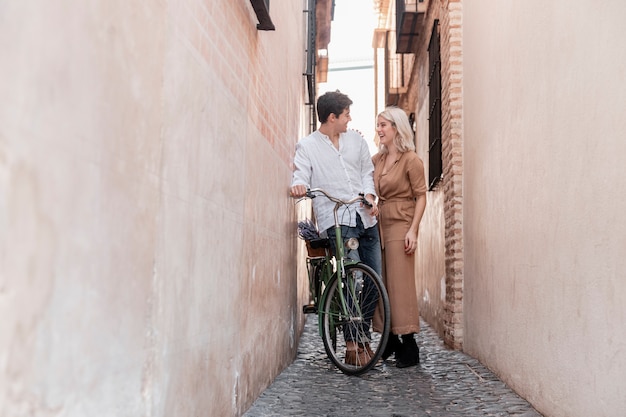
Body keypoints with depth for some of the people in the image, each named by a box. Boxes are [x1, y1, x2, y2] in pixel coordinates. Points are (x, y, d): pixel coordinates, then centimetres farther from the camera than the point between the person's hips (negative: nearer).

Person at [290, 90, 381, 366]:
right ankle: (353, 346, -10)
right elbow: (301, 175, -6)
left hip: (365, 217, 5)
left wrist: (370, 196, -2)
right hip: (336, 220, -5)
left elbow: (367, 172, 18)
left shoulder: (356, 140, 17)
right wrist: (299, 186, -30)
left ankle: (362, 339, 20)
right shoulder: (307, 146, 4)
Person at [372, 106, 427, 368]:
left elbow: (421, 196, -8)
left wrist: (413, 230, -15)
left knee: (400, 283, -7)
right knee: (380, 282, 6)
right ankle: (390, 340, 15)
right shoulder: (377, 159, 13)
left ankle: (409, 346, -2)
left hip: (400, 225, -6)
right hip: (379, 224, 6)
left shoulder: (411, 160, -5)